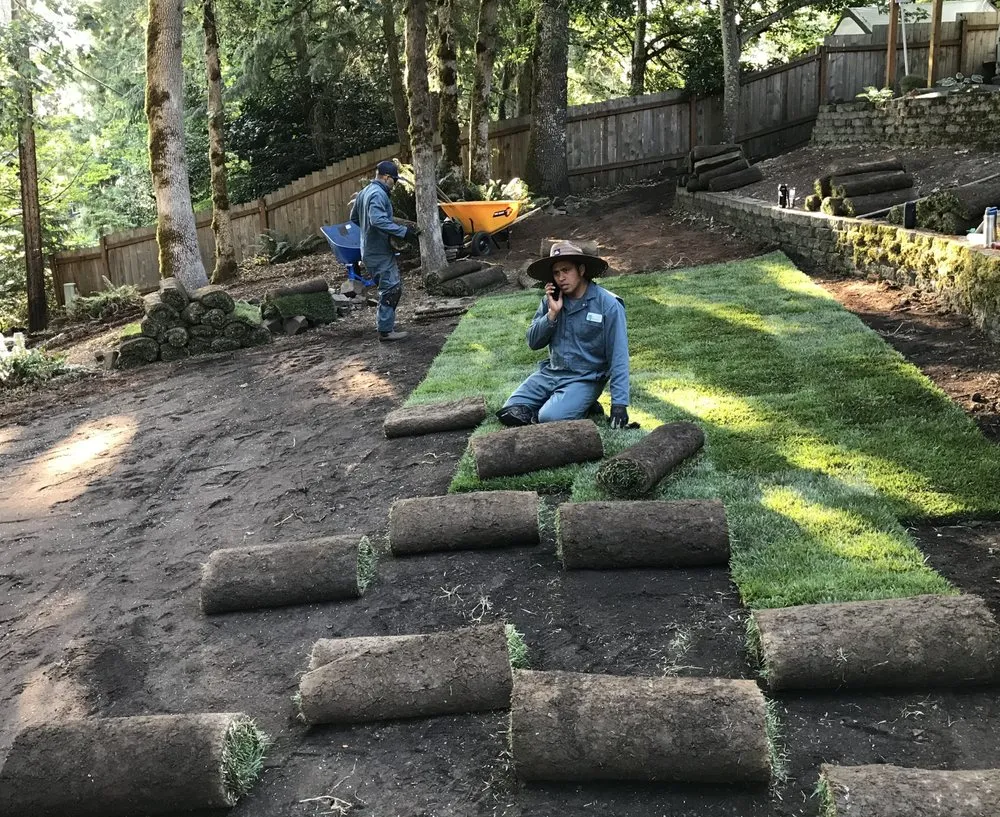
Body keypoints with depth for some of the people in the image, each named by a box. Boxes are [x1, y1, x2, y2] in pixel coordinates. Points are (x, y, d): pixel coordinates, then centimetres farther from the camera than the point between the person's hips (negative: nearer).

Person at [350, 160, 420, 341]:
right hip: (380, 251, -10)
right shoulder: (378, 194, -17)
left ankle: (384, 322, 25)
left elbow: (354, 217, 25)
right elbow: (379, 220, -31)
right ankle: (385, 330, -5)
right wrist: (403, 231, -31)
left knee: (390, 287, 19)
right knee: (391, 289, -6)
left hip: (369, 250, 10)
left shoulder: (365, 192, 15)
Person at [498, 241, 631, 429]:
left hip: (585, 379, -6)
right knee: (510, 414, -7)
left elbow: (618, 357, -14)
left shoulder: (608, 305, -13)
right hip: (550, 373, 6)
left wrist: (619, 403, -20)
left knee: (550, 419, -27)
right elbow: (533, 342, 3)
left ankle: (582, 406, 2)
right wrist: (552, 313, -14)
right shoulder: (551, 300, 3)